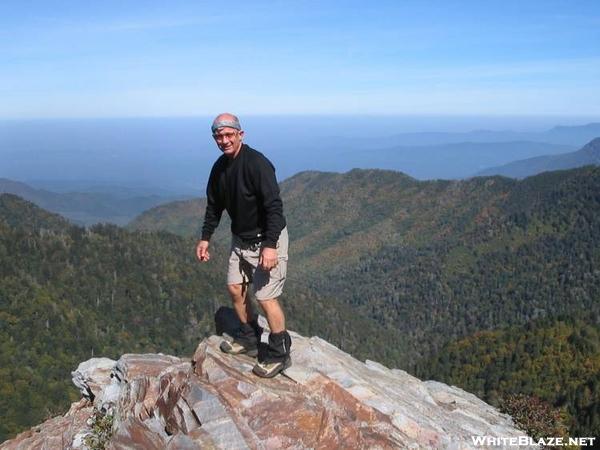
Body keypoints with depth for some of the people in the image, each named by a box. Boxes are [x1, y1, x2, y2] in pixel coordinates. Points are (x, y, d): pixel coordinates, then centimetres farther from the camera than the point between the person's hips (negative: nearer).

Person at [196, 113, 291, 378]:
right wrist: (205, 237, 10)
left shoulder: (257, 164, -24)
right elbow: (214, 205, 14)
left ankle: (279, 355, 11)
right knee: (235, 288, 15)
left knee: (266, 297, -7)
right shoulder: (220, 167, 1)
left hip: (267, 239, -8)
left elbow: (274, 206, -28)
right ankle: (249, 339, 35)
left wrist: (270, 245, -32)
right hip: (240, 239, 9)